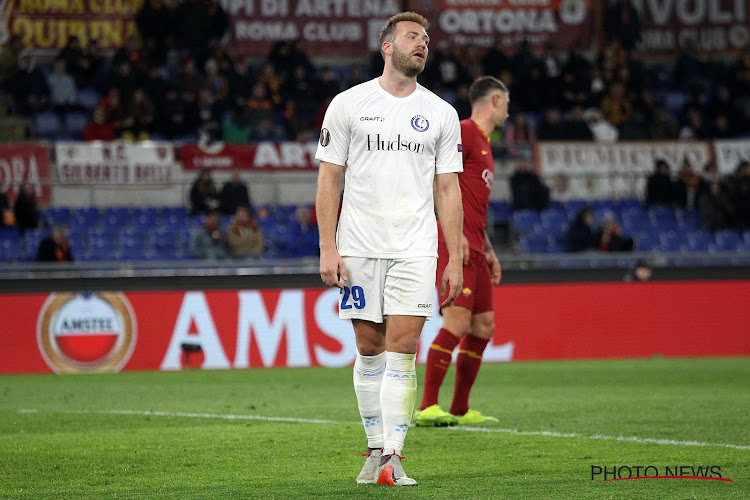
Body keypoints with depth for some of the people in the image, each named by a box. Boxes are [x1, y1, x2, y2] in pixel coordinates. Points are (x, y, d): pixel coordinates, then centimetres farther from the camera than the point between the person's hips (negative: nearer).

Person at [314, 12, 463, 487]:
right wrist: (328, 249, -5)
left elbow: (448, 189, 9)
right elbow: (329, 180, 3)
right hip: (359, 247, 0)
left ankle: (393, 457, -9)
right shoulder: (348, 104, 4)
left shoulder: (440, 113, 9)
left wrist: (456, 260, 3)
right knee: (369, 349, 5)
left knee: (402, 349, -9)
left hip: (415, 250, 0)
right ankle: (376, 450, 15)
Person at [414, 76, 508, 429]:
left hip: (473, 249, 10)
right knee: (457, 322, -17)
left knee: (483, 327, 9)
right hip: (455, 244, -10)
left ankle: (460, 410, 14)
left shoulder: (483, 144, 25)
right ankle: (427, 407, -18)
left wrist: (489, 251, 27)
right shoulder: (463, 132, -5)